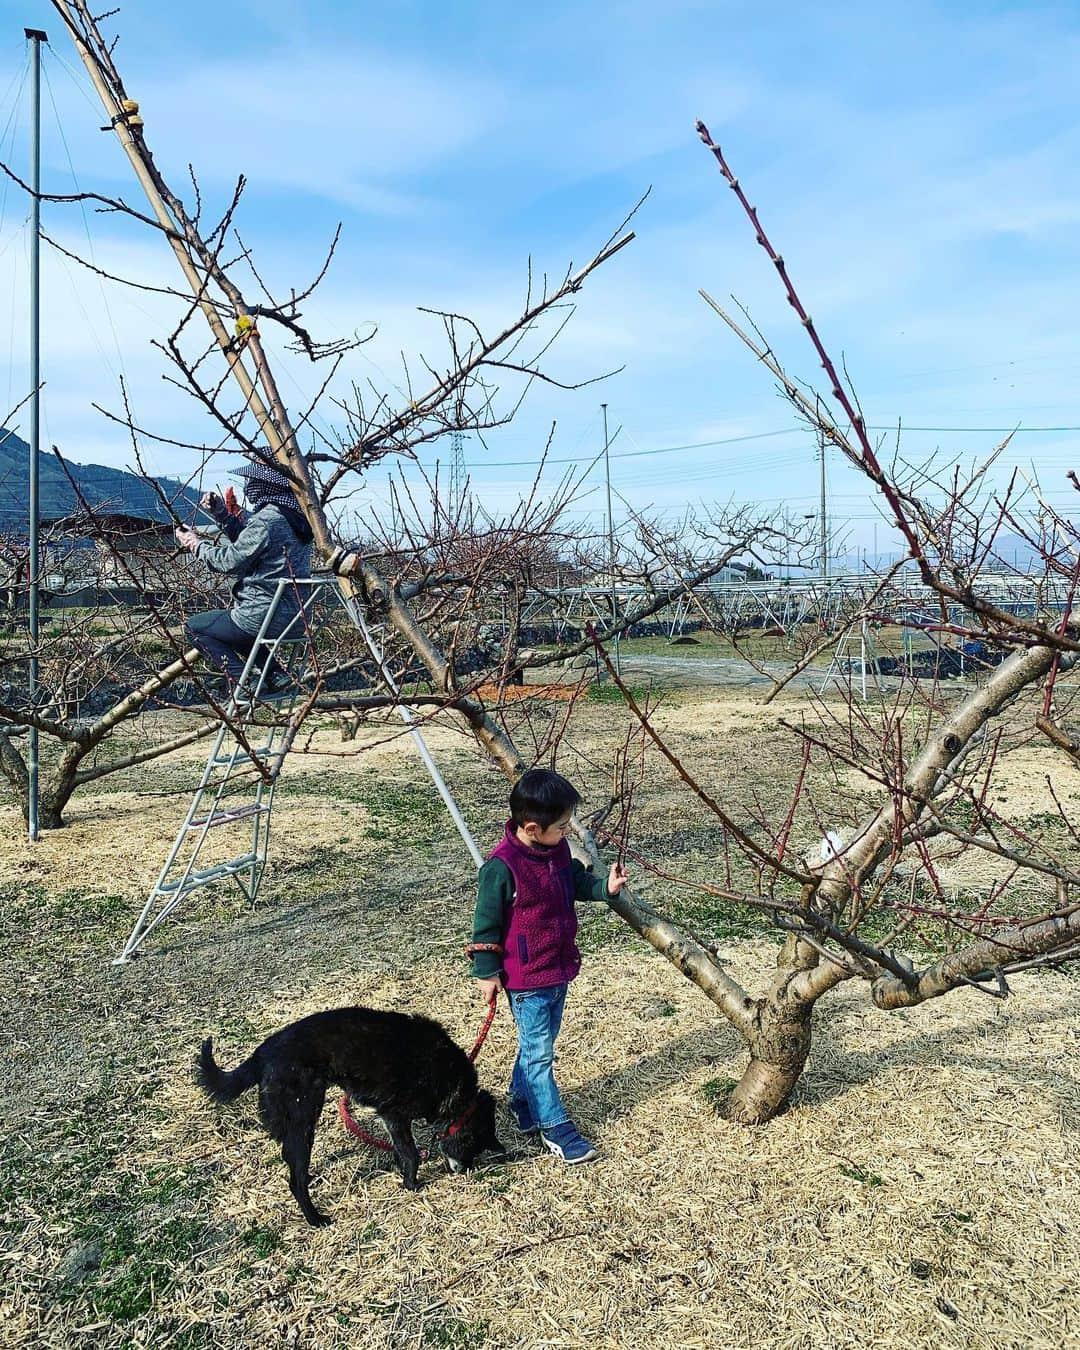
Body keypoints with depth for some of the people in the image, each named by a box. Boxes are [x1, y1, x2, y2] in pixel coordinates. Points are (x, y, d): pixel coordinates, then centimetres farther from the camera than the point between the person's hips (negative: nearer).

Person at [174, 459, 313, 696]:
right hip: (293, 617, 9)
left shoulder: (265, 520, -20)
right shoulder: (294, 516, 9)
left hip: (264, 617, -9)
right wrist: (223, 513, 9)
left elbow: (230, 562, -15)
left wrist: (196, 544, 1)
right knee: (231, 622, 35)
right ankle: (274, 675, 18)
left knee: (193, 627, 10)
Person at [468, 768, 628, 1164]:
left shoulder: (558, 850, -2)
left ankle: (522, 1106, 38)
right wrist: (486, 972, -11)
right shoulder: (502, 866, -25)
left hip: (560, 969, 8)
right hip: (525, 979, -8)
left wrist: (605, 887, -1)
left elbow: (576, 881, 17)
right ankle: (555, 1127, 14)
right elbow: (486, 922, -16)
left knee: (538, 1046, 21)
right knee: (538, 1052, 4)